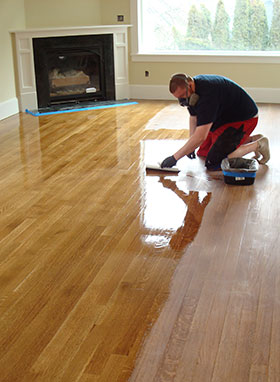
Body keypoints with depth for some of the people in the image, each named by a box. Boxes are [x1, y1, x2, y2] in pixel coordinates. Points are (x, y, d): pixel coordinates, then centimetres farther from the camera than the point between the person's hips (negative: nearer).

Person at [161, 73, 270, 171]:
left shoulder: (207, 94, -35)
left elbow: (200, 137, -37)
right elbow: (193, 117, 13)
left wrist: (175, 158, -33)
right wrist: (190, 146, 5)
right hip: (225, 118, 10)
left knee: (213, 162, -18)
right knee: (202, 152, 17)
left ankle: (258, 145, -5)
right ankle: (251, 139, 19)